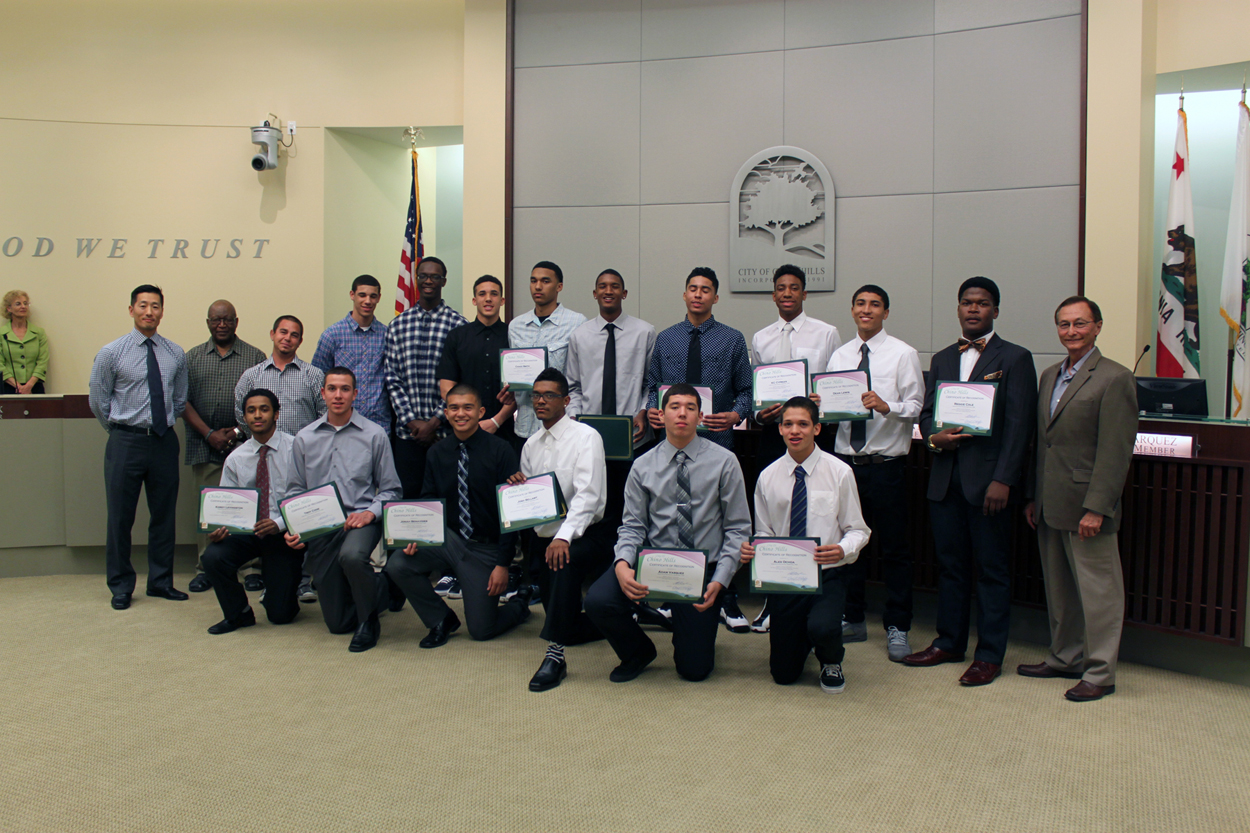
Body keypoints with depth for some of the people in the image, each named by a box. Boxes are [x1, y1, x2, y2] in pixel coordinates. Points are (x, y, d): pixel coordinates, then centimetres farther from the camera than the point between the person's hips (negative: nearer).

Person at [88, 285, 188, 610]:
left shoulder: (176, 355, 5)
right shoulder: (111, 353, -3)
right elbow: (98, 402, 4)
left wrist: (164, 425, 10)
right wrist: (122, 430, 7)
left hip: (164, 441, 3)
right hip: (125, 442, -3)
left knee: (164, 515, 10)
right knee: (120, 517, 3)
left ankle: (161, 582, 23)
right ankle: (121, 587, 18)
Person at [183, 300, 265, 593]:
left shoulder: (255, 357, 7)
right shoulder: (193, 358, 12)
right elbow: (183, 401, 6)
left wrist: (238, 431, -9)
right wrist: (210, 434, -5)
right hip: (205, 447, 2)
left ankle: (255, 569, 4)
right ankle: (205, 569, 12)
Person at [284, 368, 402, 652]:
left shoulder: (374, 435, 2)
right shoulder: (304, 439, 9)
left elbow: (390, 489, 3)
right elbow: (294, 492, 11)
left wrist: (370, 512, -16)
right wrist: (293, 528, -6)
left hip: (360, 520, -3)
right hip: (319, 526, 3)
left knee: (351, 556, -40)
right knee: (337, 623, 3)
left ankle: (368, 620, -12)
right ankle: (380, 588, 36)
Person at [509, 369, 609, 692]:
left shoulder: (585, 437, -8)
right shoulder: (531, 444, 13)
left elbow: (589, 495, -20)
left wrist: (564, 536, -34)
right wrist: (519, 486, -6)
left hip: (587, 535, -7)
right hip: (544, 537, 7)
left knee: (565, 560, -40)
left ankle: (556, 653, -35)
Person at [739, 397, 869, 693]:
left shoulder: (839, 472, -5)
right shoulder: (768, 477, 1)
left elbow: (857, 530, -2)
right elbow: (764, 533, 8)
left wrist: (843, 550, -25)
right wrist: (751, 550, -16)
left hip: (827, 574, -2)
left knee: (822, 628, -34)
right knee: (783, 674, 4)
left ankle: (831, 663, 5)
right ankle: (805, 636, 41)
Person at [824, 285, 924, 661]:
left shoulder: (903, 354, 0)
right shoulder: (839, 356, 12)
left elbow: (915, 407, -8)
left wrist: (887, 407, -26)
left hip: (886, 464, -4)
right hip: (846, 460, 4)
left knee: (894, 548, 2)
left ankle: (897, 628, 14)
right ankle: (852, 620, 26)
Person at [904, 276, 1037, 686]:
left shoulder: (1015, 358, -2)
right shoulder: (942, 359, 16)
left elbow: (1019, 425, -8)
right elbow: (926, 412, 18)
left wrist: (1003, 480, -16)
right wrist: (934, 437, -5)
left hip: (988, 479, -5)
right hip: (945, 479, 5)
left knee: (992, 568, 2)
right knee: (950, 564, 13)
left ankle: (990, 655, 12)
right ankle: (949, 642, 25)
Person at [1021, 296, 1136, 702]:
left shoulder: (1115, 378, -10)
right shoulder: (1050, 375, 14)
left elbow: (1115, 451, -15)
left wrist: (1096, 508, -19)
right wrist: (1033, 497, 15)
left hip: (1086, 505, -7)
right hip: (1050, 506, 8)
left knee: (1097, 589, 2)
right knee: (1058, 588, 17)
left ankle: (1099, 672, 14)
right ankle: (1065, 657, 30)